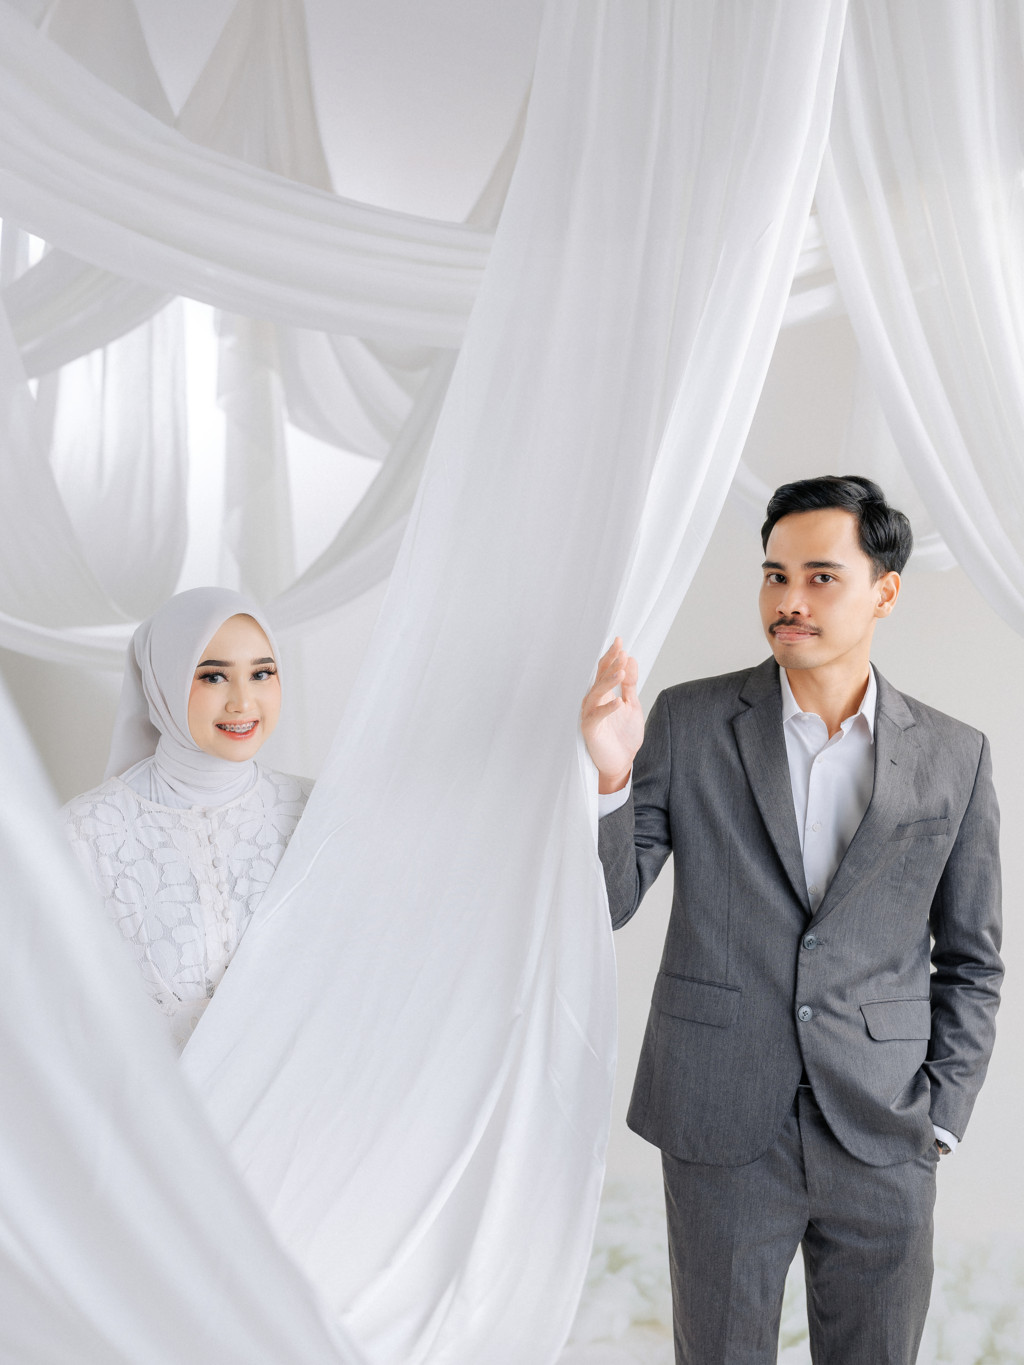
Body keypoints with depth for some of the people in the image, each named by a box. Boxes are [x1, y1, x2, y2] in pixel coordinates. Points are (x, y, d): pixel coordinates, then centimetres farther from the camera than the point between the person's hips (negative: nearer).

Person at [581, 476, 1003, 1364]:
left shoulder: (955, 757, 0)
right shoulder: (687, 723, -4)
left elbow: (971, 961, 7)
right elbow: (607, 906, -6)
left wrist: (938, 1118, 1)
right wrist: (612, 772, -22)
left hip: (884, 1144, 1)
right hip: (721, 1134, -1)